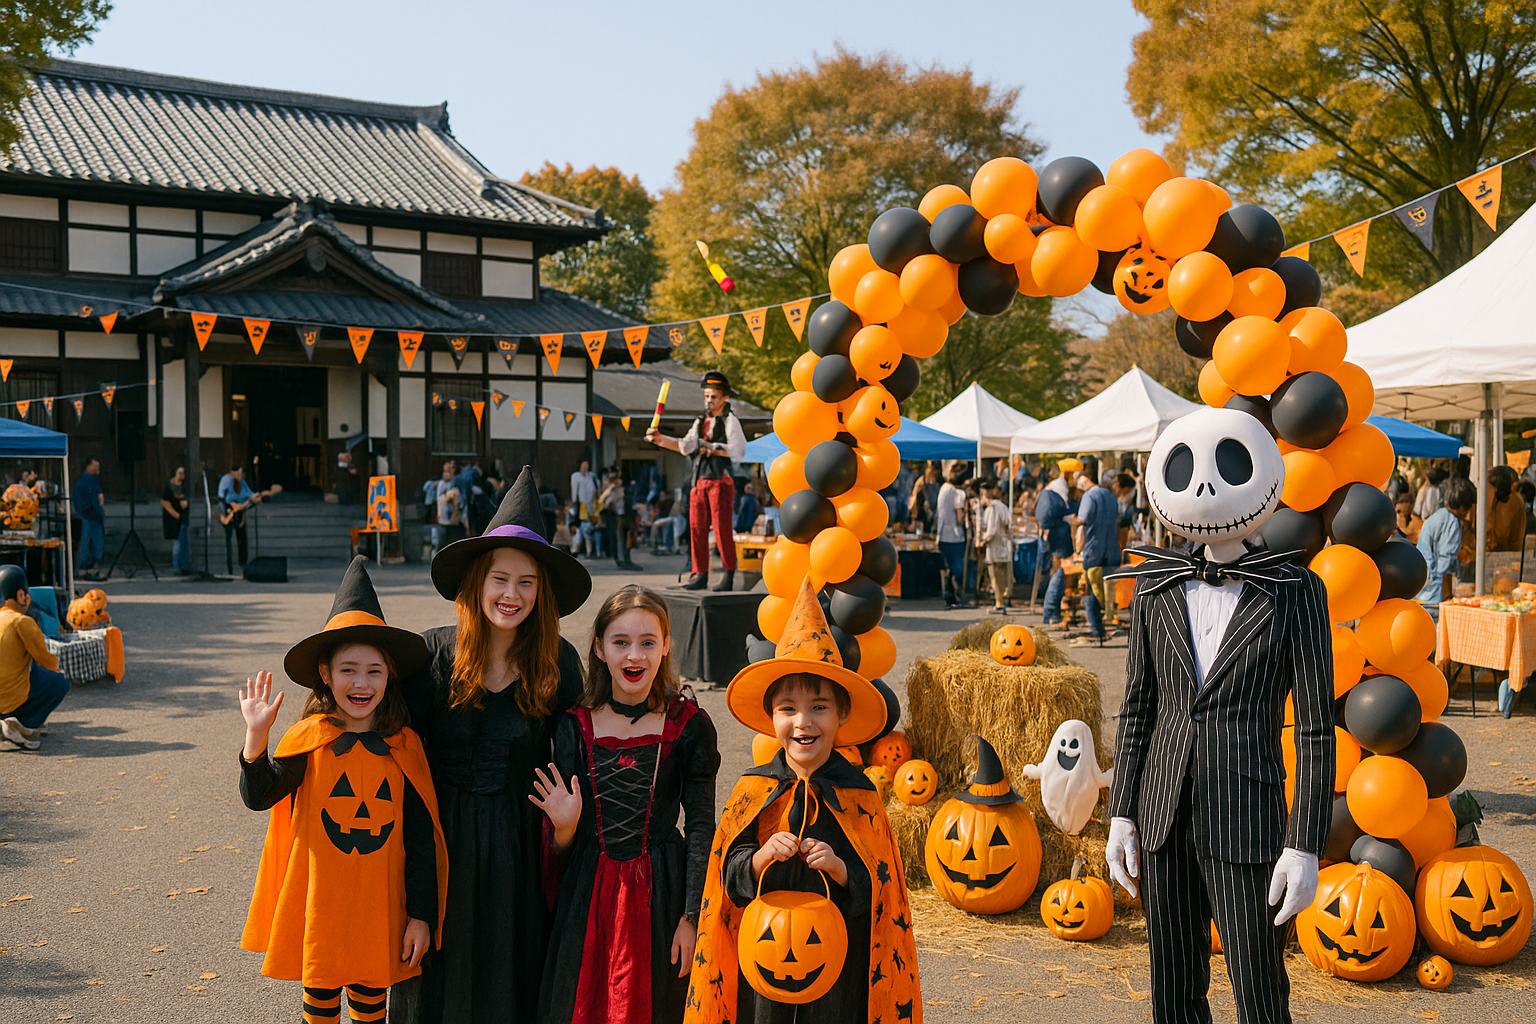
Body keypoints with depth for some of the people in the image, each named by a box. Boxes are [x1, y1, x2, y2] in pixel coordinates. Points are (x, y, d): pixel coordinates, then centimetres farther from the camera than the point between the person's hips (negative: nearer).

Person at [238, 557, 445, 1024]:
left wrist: (421, 915, -2)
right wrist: (256, 735, -26)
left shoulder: (404, 748, -4)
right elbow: (258, 797, -13)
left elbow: (422, 838, -1)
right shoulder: (307, 740, -5)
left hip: (379, 906, 0)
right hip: (319, 903, 0)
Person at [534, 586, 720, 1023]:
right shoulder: (575, 726, -1)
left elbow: (701, 826, -4)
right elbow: (563, 848, 4)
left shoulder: (688, 725, -5)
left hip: (661, 892, -1)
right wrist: (564, 827, -18)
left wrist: (692, 915, -8)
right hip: (588, 894, 2)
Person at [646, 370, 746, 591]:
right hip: (700, 482, 7)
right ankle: (700, 575, 7)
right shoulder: (701, 421, 21)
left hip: (721, 481, -7)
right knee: (697, 528, 3)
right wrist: (660, 439, 6)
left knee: (722, 529, -8)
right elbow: (685, 445, 18)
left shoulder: (730, 420, 0)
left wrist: (709, 447, -14)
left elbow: (737, 451, -10)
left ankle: (729, 575, -1)